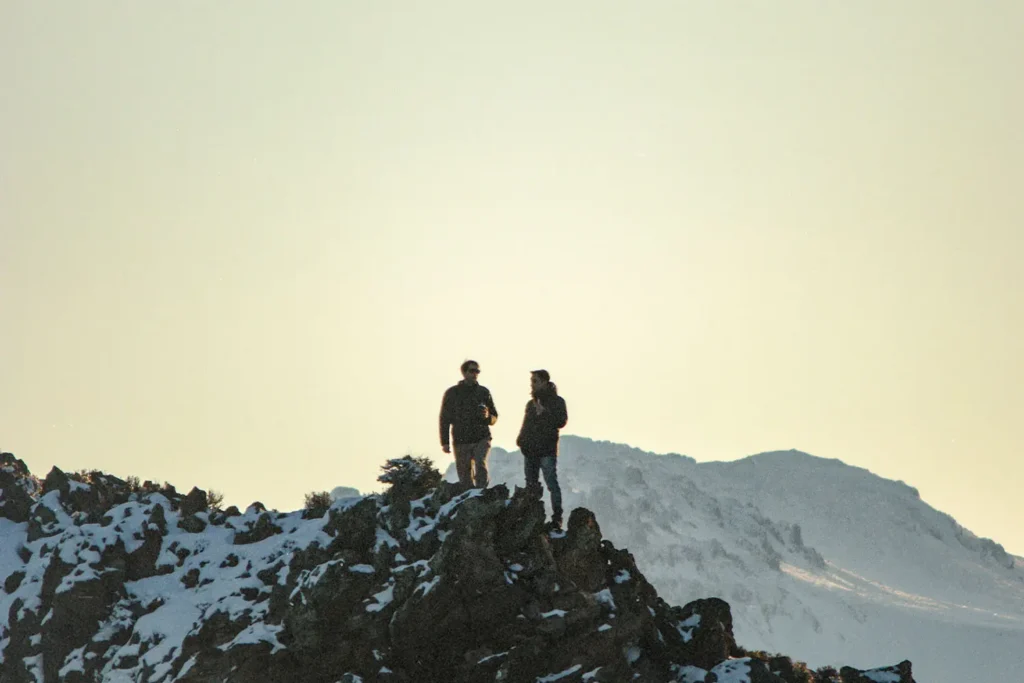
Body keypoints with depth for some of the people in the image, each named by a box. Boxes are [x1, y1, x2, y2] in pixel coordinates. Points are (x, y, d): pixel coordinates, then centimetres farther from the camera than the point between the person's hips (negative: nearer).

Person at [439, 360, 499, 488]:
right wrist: (445, 442, 0)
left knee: (480, 465, -23)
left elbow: (494, 417, 16)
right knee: (464, 476, -1)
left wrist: (488, 417, -8)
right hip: (461, 441, 0)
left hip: (482, 439, 0)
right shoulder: (452, 393, 6)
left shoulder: (483, 392, 10)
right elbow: (444, 419, 7)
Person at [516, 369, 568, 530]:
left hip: (547, 450, -7)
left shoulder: (556, 401, -1)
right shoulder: (531, 404, 19)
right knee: (531, 486, 10)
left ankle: (557, 518, -9)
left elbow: (561, 421, -12)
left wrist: (543, 413, -19)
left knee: (552, 484, -10)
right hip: (530, 450, 7)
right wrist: (521, 439, 8)